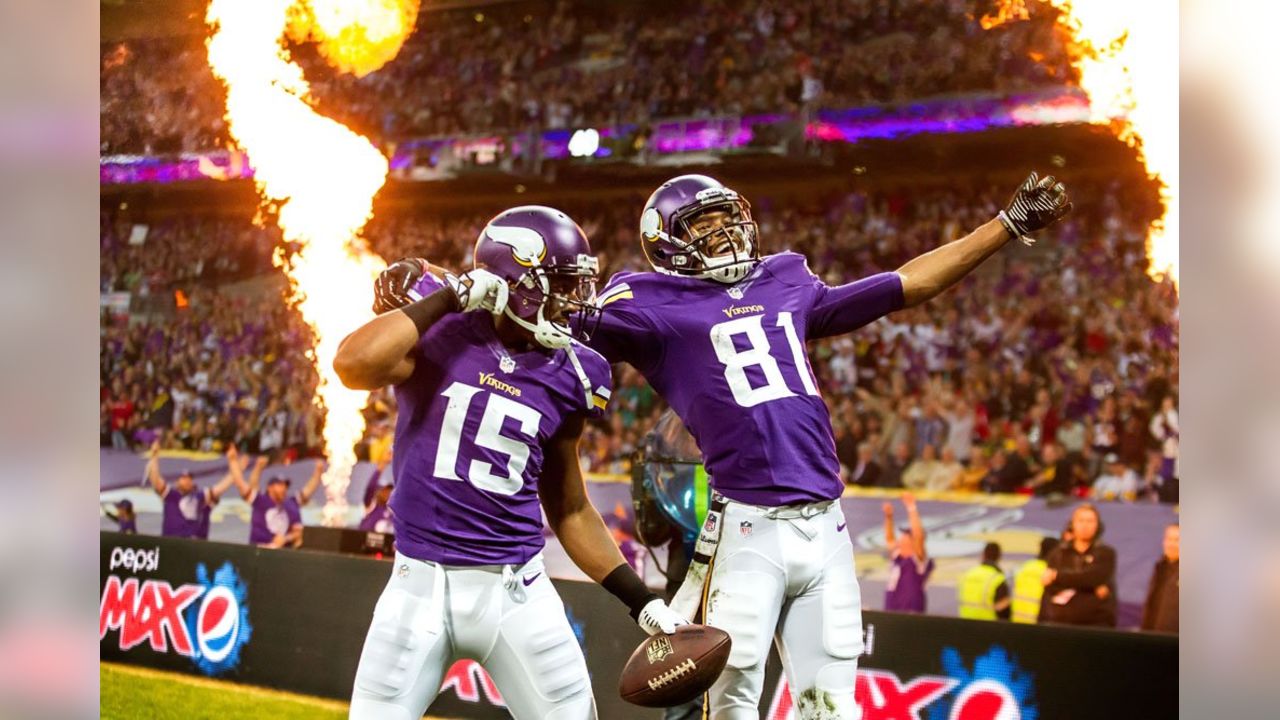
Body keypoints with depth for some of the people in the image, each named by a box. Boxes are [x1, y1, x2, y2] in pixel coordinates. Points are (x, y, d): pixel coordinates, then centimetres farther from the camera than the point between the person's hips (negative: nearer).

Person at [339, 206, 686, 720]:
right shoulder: (438, 331, -5)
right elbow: (353, 366, -27)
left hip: (516, 590, 3)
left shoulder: (565, 378, 5)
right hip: (422, 584, -3)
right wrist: (450, 297, -16)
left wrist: (641, 600, 9)